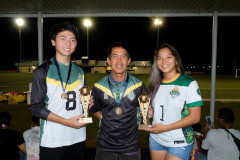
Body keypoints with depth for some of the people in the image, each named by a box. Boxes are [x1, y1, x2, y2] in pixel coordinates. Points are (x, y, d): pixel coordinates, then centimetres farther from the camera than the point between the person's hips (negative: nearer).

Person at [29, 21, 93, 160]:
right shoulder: (43, 71, -7)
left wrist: (88, 103, -2)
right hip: (52, 140, -4)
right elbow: (36, 107, -10)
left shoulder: (79, 71, 9)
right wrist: (67, 122, -17)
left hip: (78, 137, 5)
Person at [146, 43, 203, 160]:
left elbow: (195, 117, -14)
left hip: (179, 143, -4)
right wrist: (151, 113, -4)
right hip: (156, 139, 5)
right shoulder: (156, 84, 6)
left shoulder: (189, 83, -10)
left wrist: (166, 127, -18)